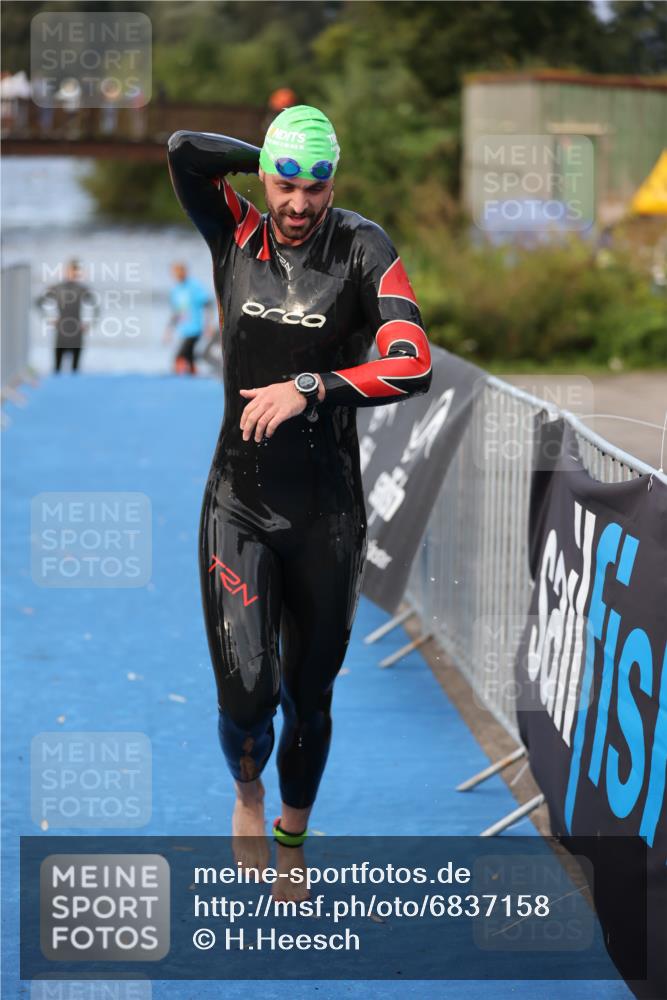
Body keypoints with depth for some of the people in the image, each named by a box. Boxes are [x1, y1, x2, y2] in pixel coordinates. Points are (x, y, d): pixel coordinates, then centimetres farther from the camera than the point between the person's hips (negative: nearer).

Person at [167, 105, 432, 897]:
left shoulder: (363, 251, -7)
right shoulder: (237, 238, 0)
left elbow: (414, 368, -17)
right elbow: (184, 149, -13)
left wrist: (310, 388, -25)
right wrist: (271, 157, -4)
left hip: (328, 518, 0)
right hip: (238, 507, 0)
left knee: (309, 698, 11)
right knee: (246, 692, -11)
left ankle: (292, 839, 37)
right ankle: (247, 790, 24)